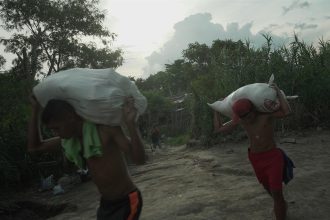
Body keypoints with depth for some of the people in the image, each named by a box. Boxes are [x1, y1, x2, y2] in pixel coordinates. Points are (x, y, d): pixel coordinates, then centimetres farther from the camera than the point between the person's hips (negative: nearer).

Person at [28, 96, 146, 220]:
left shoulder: (106, 128, -22)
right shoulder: (70, 139, 0)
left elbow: (140, 159, -26)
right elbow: (34, 147, 11)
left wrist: (130, 123, -41)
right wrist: (35, 111, 4)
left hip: (128, 201, -8)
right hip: (106, 203, 8)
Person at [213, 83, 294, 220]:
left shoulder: (267, 113, -21)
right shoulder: (240, 120, -8)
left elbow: (287, 112, -39)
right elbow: (218, 129, -1)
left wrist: (278, 91, -31)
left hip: (272, 156, -5)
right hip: (255, 158, 5)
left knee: (276, 192, -9)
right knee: (268, 188, 24)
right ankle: (281, 205, 54)